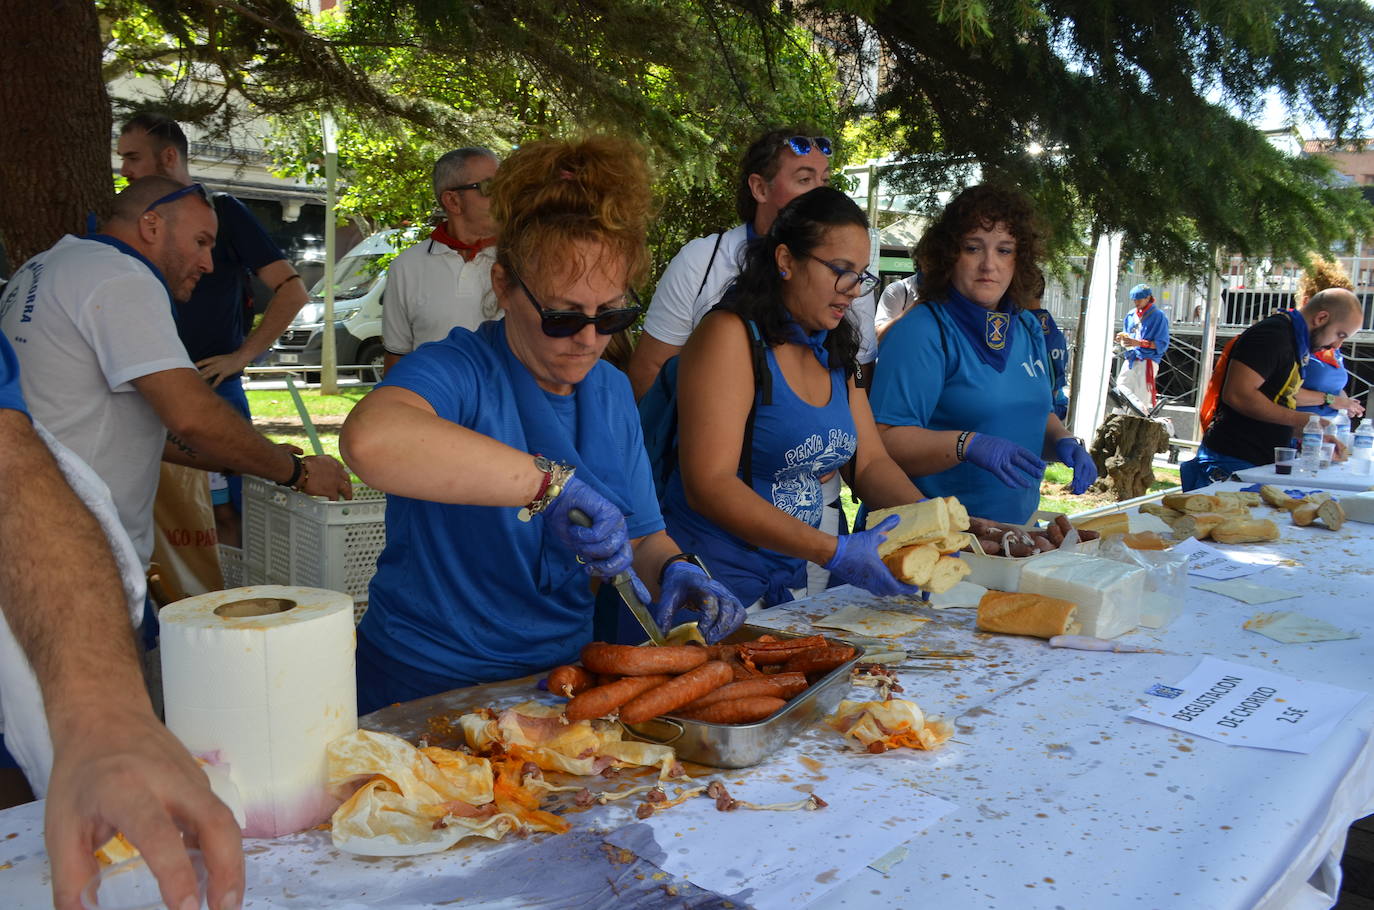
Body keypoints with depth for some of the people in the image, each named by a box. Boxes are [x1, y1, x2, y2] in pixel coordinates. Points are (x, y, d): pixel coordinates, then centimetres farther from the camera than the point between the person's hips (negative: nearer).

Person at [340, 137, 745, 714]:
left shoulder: (612, 394, 6)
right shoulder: (459, 370, -16)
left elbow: (643, 538, 12)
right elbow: (371, 439, -39)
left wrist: (676, 569, -10)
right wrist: (550, 483, -38)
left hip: (559, 676, 5)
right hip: (427, 686, -4)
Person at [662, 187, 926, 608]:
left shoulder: (835, 352, 11)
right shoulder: (731, 336, -14)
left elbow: (870, 462, 11)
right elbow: (708, 485, -22)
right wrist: (835, 553, -26)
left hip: (795, 584, 7)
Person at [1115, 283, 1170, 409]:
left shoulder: (1158, 316, -3)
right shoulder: (1131, 315, 15)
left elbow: (1162, 344, -9)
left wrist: (1139, 343, -21)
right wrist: (1122, 339, -1)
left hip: (1147, 362, -6)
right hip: (1130, 360, 6)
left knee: (1141, 401, -8)